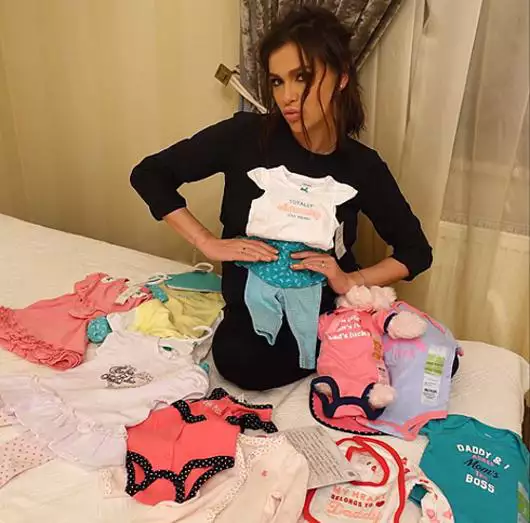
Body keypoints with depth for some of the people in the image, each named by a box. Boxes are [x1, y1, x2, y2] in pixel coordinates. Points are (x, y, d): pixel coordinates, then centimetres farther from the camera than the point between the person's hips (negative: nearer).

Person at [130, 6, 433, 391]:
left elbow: (416, 251, 4)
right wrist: (210, 244, -14)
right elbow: (150, 175, -5)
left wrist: (352, 281, -13)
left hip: (335, 309, 2)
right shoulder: (246, 135, -11)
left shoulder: (362, 165, -6)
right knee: (239, 360, -35)